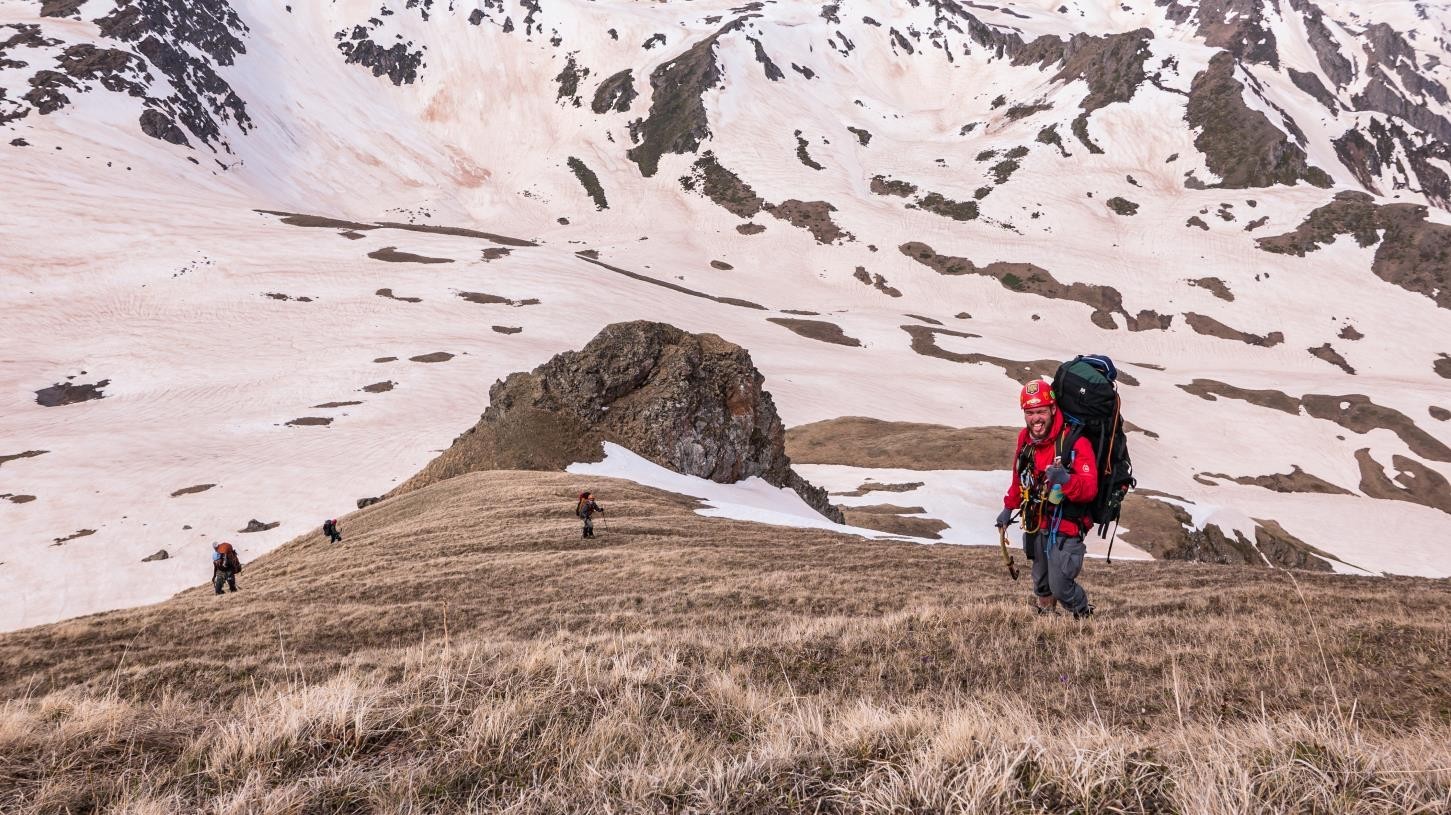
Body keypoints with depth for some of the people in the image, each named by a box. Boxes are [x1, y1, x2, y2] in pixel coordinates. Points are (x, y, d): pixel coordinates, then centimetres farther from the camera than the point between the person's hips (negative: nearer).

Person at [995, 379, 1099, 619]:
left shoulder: (1075, 442, -21)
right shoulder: (1025, 438, 0)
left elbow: (1090, 489, -26)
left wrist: (1066, 480, -44)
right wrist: (1009, 507, 22)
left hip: (1065, 529, -6)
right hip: (1035, 526, 6)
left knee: (1060, 588, -5)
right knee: (1041, 584, 20)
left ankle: (1085, 615, 24)